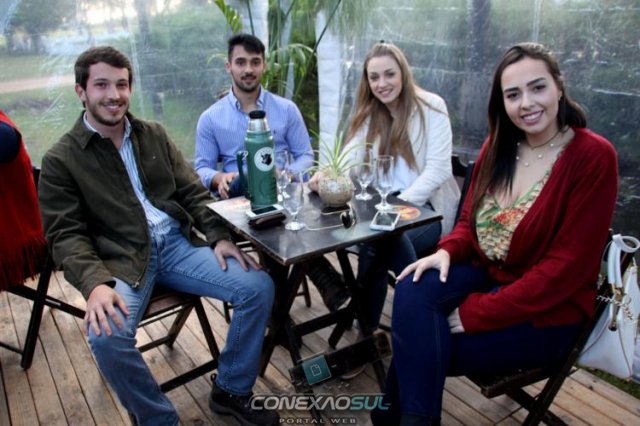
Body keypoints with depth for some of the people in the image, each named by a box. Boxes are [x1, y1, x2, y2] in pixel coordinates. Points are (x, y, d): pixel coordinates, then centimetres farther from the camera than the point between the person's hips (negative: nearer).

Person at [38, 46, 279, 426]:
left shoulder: (154, 135, 13)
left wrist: (220, 236, -5)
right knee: (107, 336, -33)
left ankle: (231, 391, 7)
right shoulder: (61, 159, 2)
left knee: (260, 287, -13)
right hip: (119, 260, -3)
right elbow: (66, 234, -5)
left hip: (177, 244, 4)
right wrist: (95, 283, -23)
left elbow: (193, 192, 12)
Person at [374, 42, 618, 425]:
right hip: (485, 273, 5)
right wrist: (447, 251, -13)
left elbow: (566, 266, -18)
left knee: (417, 349, -21)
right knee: (412, 293, -25)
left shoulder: (594, 156, -14)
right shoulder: (499, 145, 4)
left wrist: (478, 313, -21)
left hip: (547, 308, -5)